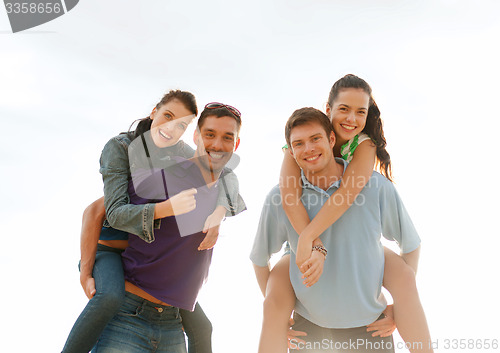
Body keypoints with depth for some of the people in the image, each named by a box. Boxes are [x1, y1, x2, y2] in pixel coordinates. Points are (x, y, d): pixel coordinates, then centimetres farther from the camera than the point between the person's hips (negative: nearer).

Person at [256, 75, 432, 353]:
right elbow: (289, 197, -29)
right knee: (274, 302, -24)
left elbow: (349, 193, -30)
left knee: (404, 276, -24)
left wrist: (307, 237, -39)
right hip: (307, 240, -1)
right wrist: (315, 246, -40)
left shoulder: (365, 145, -11)